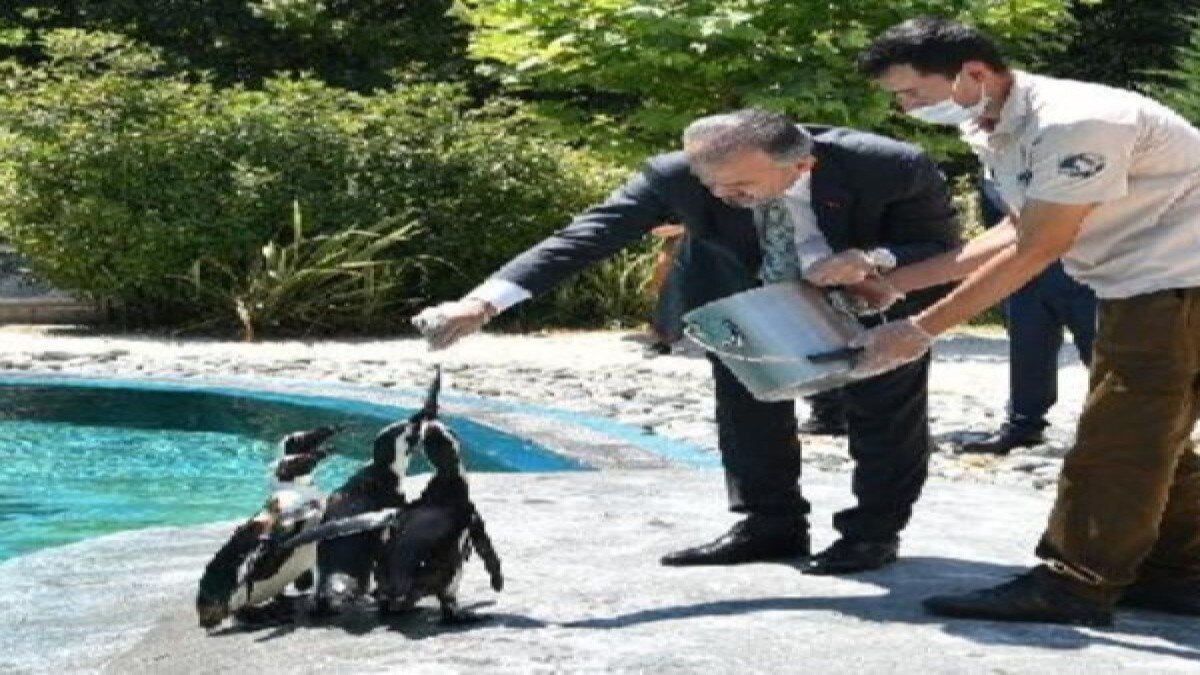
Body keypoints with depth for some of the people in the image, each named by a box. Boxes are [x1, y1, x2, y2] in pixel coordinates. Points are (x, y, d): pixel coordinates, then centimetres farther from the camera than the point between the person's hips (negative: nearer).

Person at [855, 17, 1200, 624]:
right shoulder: (994, 132, 6)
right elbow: (1019, 231, 9)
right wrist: (896, 281, 4)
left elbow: (1036, 250, -24)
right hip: (1137, 288, 10)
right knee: (1149, 438, 14)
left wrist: (921, 330, -20)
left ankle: (1071, 586, -6)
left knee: (1120, 439, -9)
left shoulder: (1074, 123, -26)